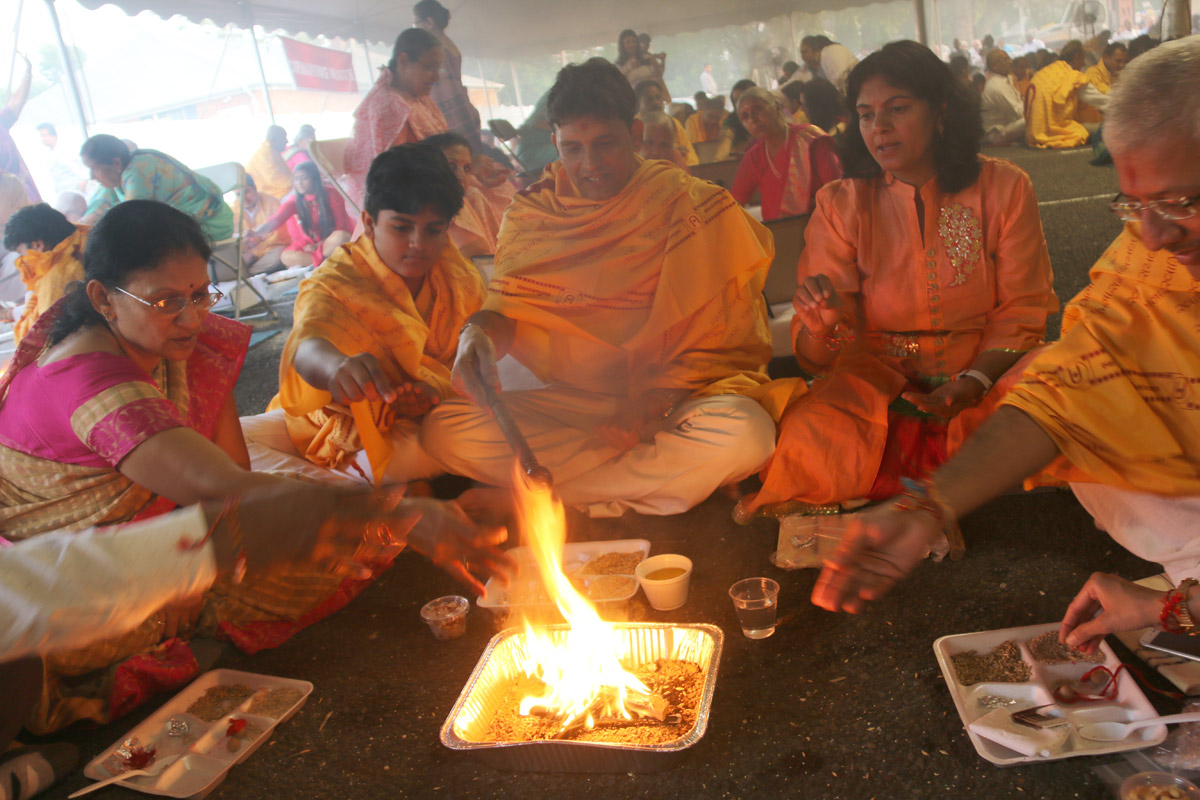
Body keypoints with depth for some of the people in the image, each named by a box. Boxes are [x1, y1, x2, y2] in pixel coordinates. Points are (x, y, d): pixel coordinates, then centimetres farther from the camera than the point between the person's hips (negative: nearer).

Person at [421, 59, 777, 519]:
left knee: (744, 434, -36)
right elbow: (506, 308, 6)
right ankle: (664, 476, -17)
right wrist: (477, 333, -20)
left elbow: (727, 340, -6)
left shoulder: (693, 206, -2)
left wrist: (654, 401, -20)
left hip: (678, 398, -3)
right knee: (442, 431, -18)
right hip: (568, 403, 3)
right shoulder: (530, 215, 8)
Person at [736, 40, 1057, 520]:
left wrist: (972, 382, -19)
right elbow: (814, 356, -4)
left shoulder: (1003, 188, 2)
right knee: (807, 442, -29)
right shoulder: (840, 205, 0)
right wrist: (822, 327, -29)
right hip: (874, 377, -1)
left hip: (987, 370, 2)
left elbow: (1022, 313, 0)